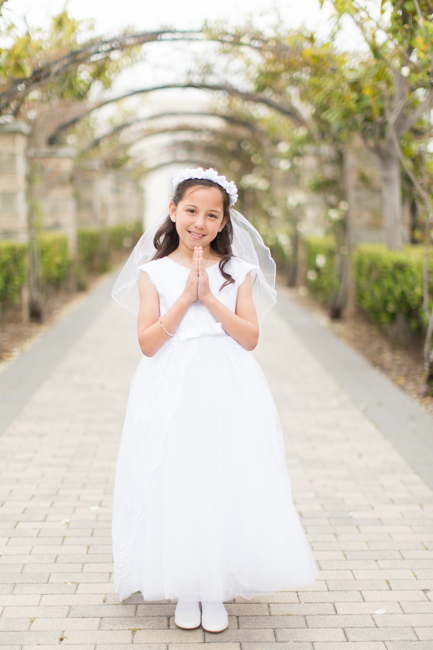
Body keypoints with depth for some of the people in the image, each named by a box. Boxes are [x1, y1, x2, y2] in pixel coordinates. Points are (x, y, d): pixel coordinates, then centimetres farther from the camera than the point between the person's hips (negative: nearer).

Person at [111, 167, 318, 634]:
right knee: (175, 486, 1)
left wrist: (210, 298, -12)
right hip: (172, 393, 0)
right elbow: (148, 342, -6)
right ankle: (184, 591, 20)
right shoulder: (154, 272, 2)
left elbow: (251, 337, -2)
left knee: (228, 486, -1)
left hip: (229, 391, 1)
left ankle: (216, 592, 17)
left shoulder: (238, 271, 6)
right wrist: (185, 297, -13)